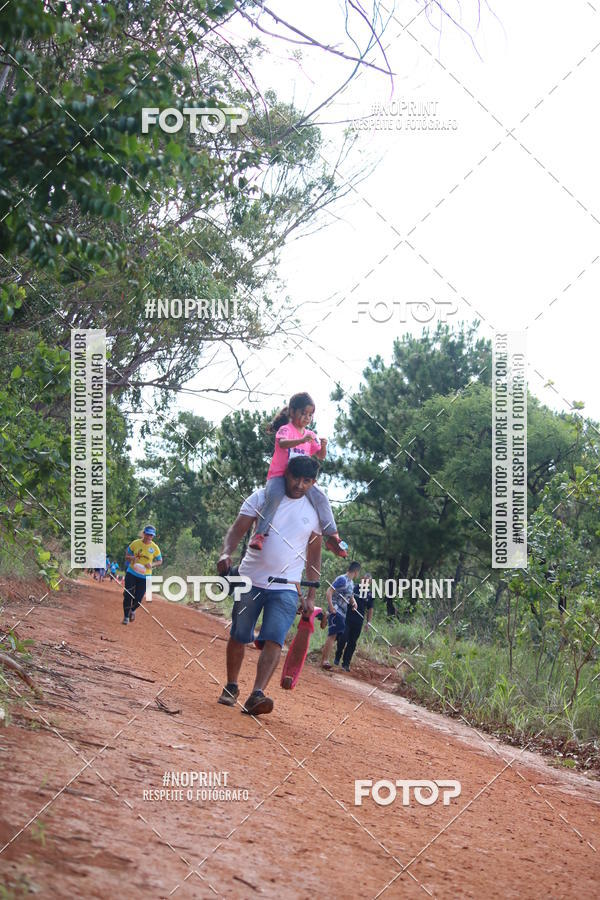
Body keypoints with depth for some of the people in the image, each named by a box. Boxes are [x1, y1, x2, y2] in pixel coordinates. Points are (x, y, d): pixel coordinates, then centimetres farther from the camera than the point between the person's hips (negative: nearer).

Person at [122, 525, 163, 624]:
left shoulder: (155, 548, -4)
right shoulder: (135, 543, -4)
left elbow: (160, 561, 7)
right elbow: (126, 556, 5)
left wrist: (152, 564, -15)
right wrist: (132, 558, -18)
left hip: (145, 576, 0)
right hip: (131, 573, 0)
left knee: (138, 599, 0)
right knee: (128, 595, -7)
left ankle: (132, 610, 35)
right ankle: (126, 616, 12)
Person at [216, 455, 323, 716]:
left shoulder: (315, 511, 4)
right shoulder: (262, 497, 0)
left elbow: (314, 557, 9)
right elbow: (237, 529, -6)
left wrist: (311, 596, 5)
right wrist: (226, 553, -27)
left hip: (286, 589, 0)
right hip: (250, 581, 0)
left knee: (274, 640, -16)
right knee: (238, 636, 7)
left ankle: (257, 695, -25)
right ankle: (231, 687, 25)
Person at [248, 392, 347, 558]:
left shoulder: (310, 435, 13)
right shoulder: (286, 429, -7)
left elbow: (320, 456, 15)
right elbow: (282, 443, -30)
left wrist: (323, 446, -9)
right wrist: (302, 440, -46)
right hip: (278, 476, -6)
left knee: (321, 498, -13)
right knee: (275, 497, -35)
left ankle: (332, 536, -6)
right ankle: (259, 534, -28)